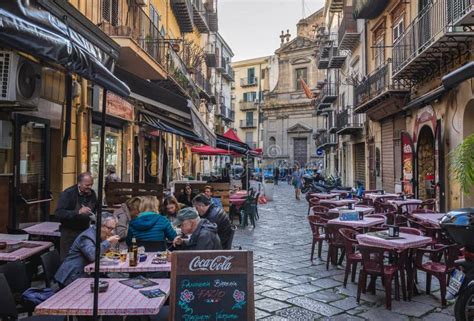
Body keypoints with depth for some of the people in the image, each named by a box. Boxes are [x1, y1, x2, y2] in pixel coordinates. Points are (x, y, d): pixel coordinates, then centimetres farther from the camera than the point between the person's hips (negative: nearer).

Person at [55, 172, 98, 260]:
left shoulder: (92, 193, 2)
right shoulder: (67, 194, -14)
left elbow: (96, 209, 21)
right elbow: (59, 213, -25)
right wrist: (78, 212, -35)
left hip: (85, 231, 4)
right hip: (69, 232, -4)